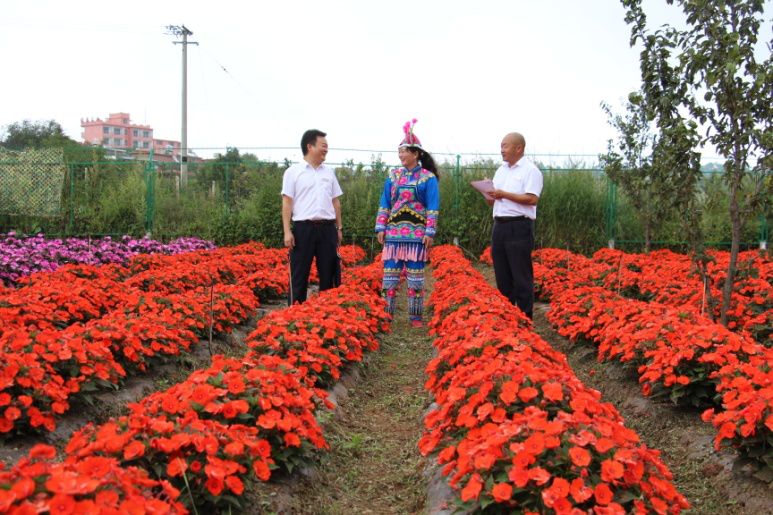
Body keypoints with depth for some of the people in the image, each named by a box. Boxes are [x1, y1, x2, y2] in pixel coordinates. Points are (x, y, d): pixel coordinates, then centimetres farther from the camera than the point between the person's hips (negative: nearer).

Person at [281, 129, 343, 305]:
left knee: (329, 273, 7)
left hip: (327, 228, 4)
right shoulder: (293, 172, 1)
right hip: (303, 228, -4)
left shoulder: (329, 172, 15)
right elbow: (287, 203, -2)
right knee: (299, 275, -1)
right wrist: (287, 231, -9)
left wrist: (339, 228, 14)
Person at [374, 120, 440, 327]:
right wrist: (380, 228, 3)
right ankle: (386, 314, 10)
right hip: (394, 232, 3)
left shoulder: (428, 177, -1)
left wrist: (429, 232, -11)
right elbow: (384, 203, 12)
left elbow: (432, 208, -4)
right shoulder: (393, 176, 11)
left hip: (417, 233, -3)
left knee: (415, 276, 2)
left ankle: (415, 316, 10)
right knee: (389, 274, 2)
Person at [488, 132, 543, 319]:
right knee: (502, 274, 11)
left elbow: (532, 199, -17)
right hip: (499, 226, 7)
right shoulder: (501, 170, 17)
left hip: (519, 227, -7)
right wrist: (490, 196, -3)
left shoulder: (530, 170, -6)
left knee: (521, 275, -4)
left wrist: (504, 194, -16)